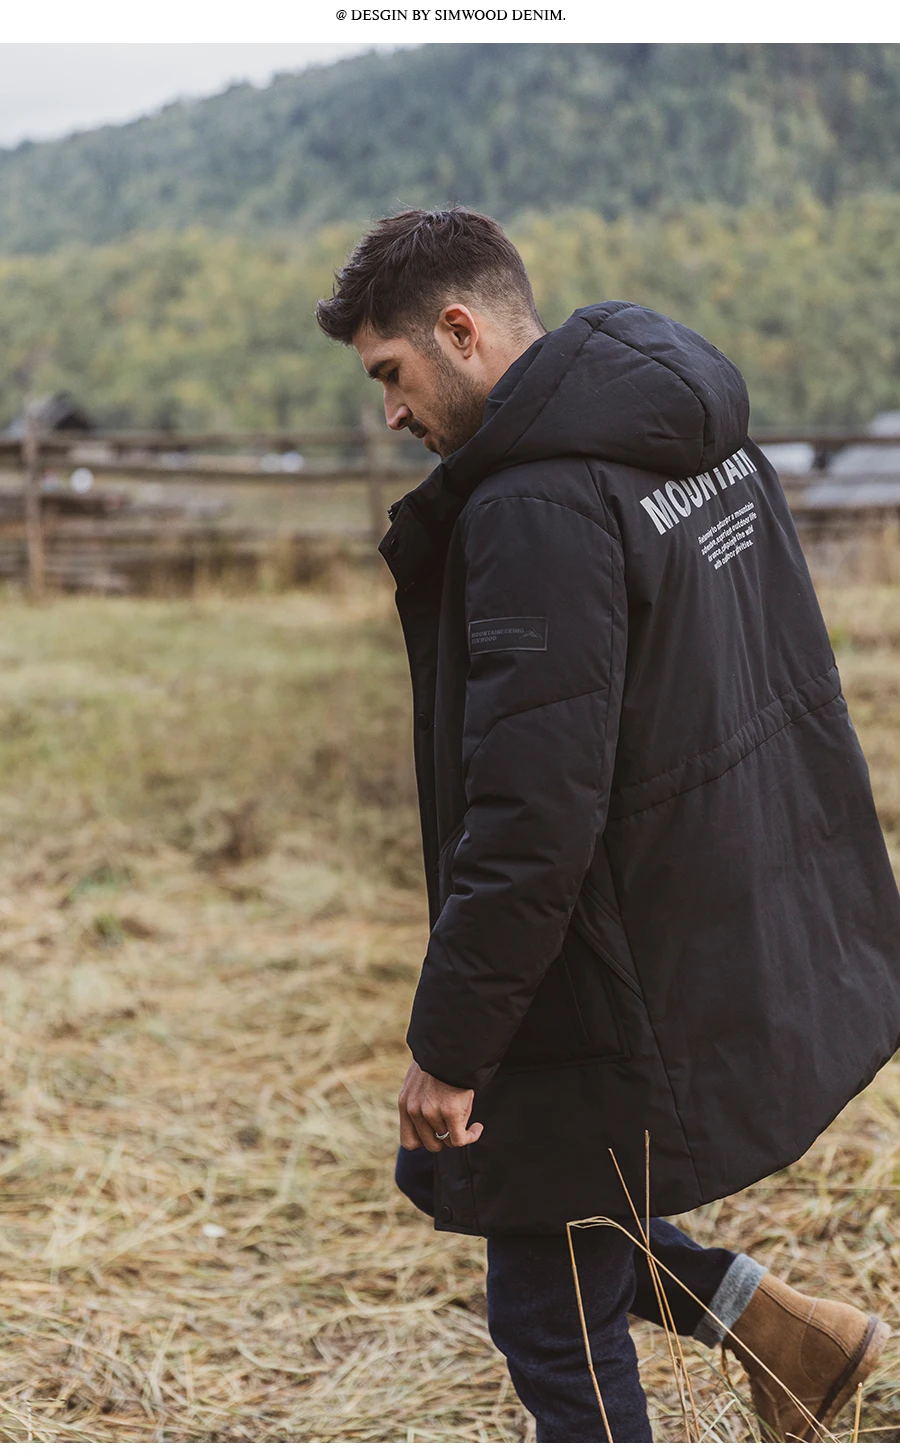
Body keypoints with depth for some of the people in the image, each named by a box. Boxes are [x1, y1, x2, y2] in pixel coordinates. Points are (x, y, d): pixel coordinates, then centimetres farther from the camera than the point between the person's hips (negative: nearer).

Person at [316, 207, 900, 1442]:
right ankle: (780, 1328, 27)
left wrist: (448, 1046, -17)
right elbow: (793, 684, 15)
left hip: (630, 1003, -9)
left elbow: (532, 822, -28)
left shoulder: (538, 509, -24)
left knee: (552, 1325, 9)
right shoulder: (708, 441, 6)